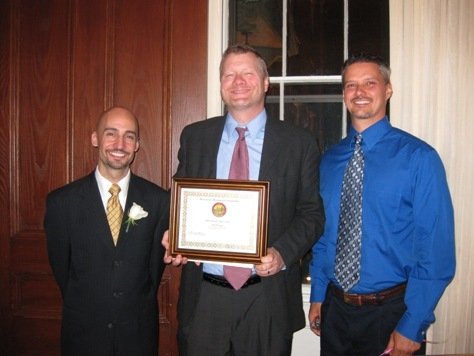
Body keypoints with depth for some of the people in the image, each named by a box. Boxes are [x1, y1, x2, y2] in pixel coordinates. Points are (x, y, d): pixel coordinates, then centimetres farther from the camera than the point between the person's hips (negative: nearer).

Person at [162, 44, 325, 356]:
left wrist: (282, 254, -15)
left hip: (267, 297, -1)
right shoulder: (194, 137, 5)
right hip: (204, 296, 2)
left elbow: (312, 213, 1)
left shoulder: (299, 143, -1)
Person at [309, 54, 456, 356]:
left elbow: (436, 249, -13)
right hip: (335, 307, 4)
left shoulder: (419, 157, -12)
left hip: (391, 310, -4)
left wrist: (412, 326, -14)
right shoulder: (330, 160, 4)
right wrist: (317, 296, 8)